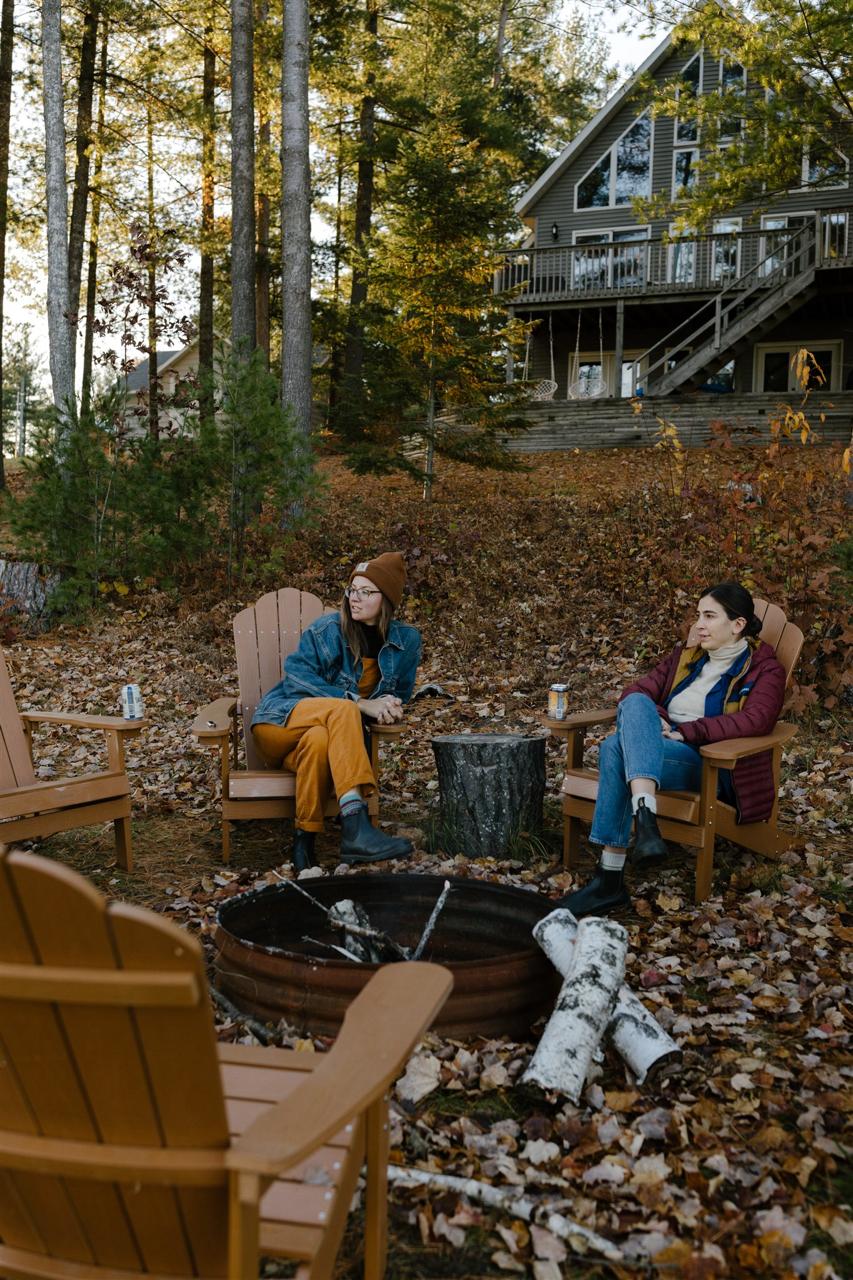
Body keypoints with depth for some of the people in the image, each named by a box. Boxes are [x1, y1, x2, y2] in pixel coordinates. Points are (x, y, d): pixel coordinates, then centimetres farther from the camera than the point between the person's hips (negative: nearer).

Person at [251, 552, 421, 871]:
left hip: (328, 734, 3)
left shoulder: (406, 641, 3)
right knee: (342, 709, -37)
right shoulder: (328, 629, -9)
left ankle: (305, 841, -33)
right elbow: (297, 677, -16)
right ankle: (356, 828, -49)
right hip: (280, 724, -2)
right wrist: (360, 704, -25)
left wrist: (386, 707, -12)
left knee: (320, 740, -38)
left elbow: (399, 695, 14)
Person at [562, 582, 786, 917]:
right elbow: (633, 691, 14)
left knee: (616, 748, -32)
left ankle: (610, 879, -37)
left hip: (713, 768, -6)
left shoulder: (764, 669, 6)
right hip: (657, 753, 6)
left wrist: (684, 732, -19)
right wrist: (652, 722, -8)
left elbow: (755, 720, -15)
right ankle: (645, 819, -45)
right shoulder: (685, 656, 23)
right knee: (636, 704, -29)